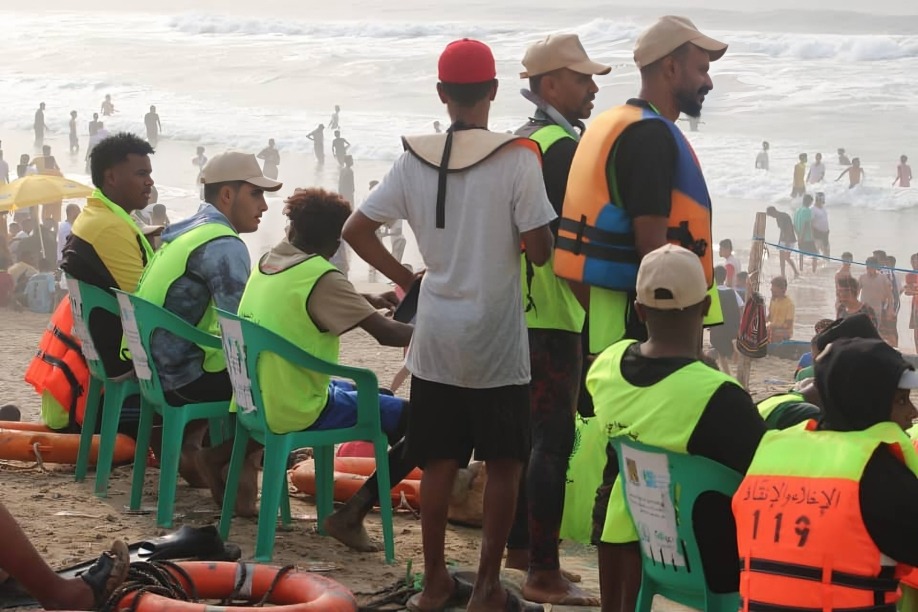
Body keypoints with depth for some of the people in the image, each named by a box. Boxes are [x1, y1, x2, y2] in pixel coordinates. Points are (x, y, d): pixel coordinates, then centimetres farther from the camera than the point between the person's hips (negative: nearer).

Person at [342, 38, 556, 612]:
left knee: (439, 462, 13)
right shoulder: (516, 158, -12)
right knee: (504, 462, 8)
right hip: (497, 340, -4)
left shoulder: (414, 158, 0)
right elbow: (539, 250, -12)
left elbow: (356, 230, 0)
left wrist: (406, 278, 10)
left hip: (435, 339, 4)